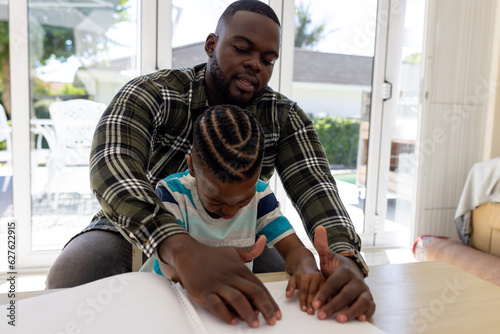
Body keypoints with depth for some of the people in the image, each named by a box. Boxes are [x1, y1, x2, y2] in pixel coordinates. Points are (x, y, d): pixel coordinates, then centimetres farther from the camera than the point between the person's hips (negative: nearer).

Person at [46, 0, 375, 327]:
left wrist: (344, 255, -42)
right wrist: (181, 249, -54)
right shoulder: (151, 93, -17)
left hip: (230, 243, 3)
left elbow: (314, 183, -20)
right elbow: (113, 165, -35)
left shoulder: (285, 118, -6)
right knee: (73, 272, -30)